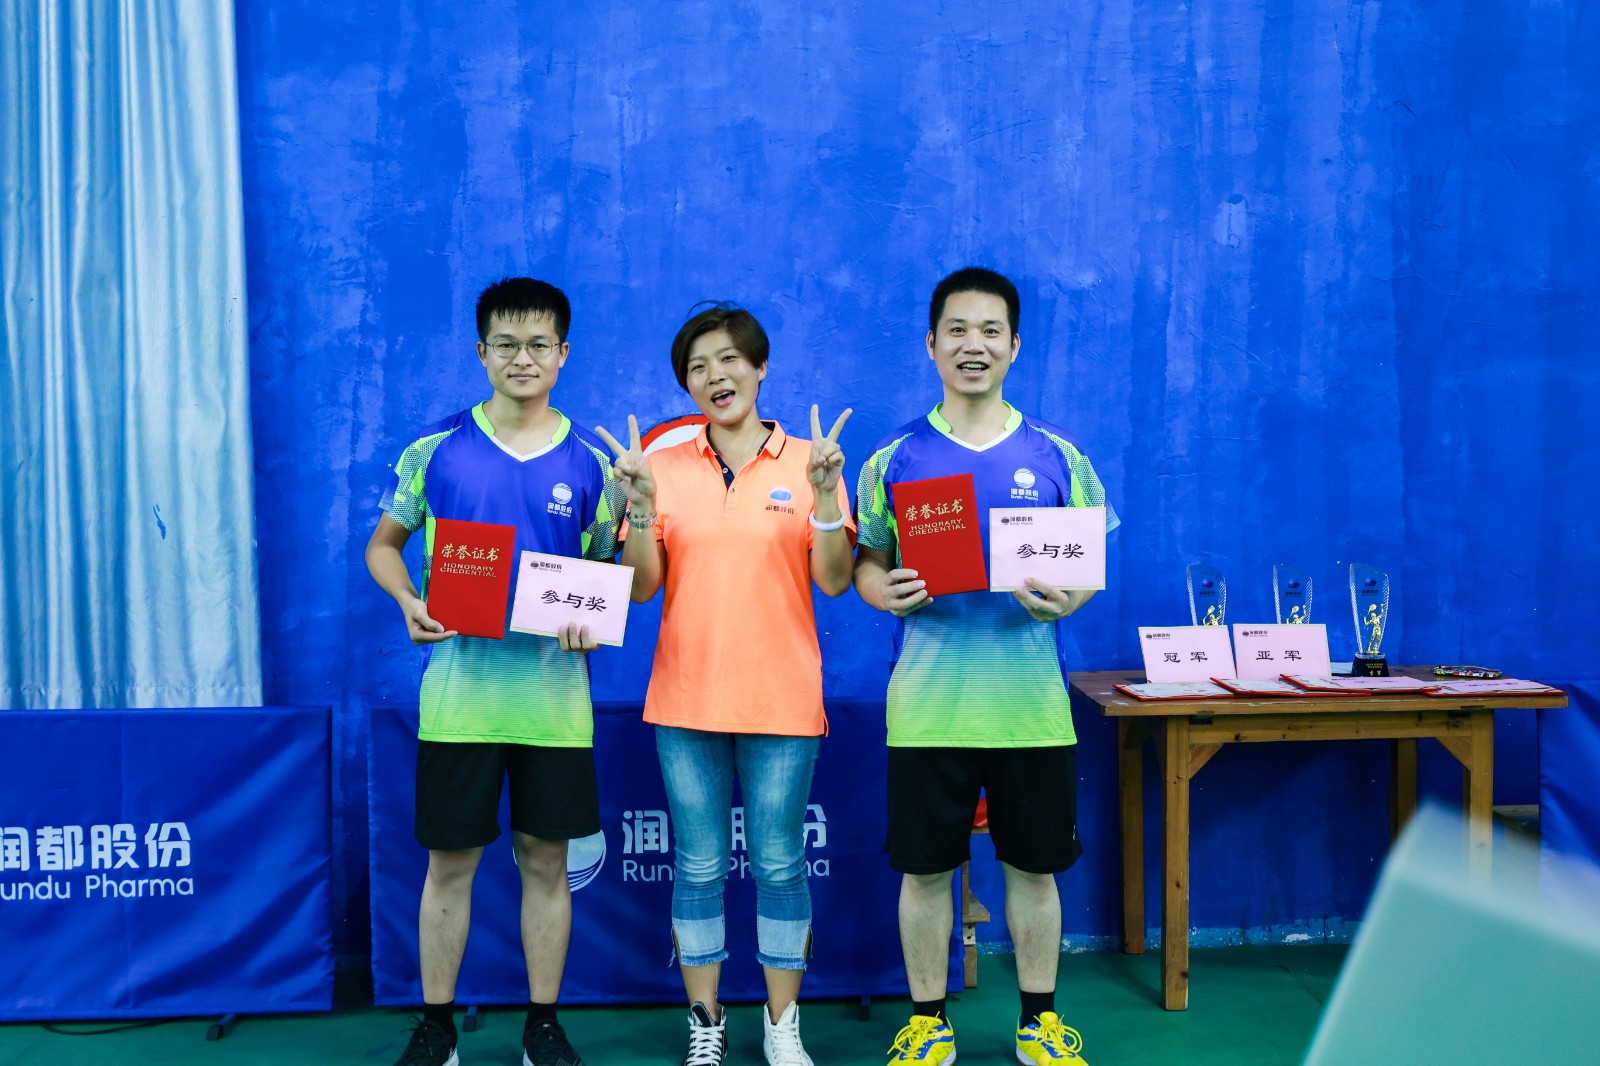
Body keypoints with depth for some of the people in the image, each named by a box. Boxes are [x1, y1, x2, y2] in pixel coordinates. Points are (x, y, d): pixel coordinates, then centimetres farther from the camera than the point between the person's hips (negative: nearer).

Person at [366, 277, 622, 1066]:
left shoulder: (589, 462, 3)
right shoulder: (436, 449, 1)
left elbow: (609, 572, 9)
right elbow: (383, 544, 11)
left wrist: (593, 622, -12)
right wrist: (409, 601, -9)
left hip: (554, 695, 1)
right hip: (460, 692, -1)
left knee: (546, 859, 9)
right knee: (450, 861, 7)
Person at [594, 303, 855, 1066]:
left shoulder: (806, 462, 1)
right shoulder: (667, 466, 4)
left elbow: (835, 580, -5)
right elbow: (640, 586, 1)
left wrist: (824, 493, -17)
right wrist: (640, 503, -13)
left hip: (782, 699, -1)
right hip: (686, 697, 1)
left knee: (779, 864, 5)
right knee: (698, 867, 8)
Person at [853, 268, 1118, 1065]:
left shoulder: (1055, 457, 5)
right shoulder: (894, 458, 4)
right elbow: (864, 561, 7)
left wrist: (1065, 598, -14)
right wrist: (884, 591, -15)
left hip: (1030, 697, 1)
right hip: (928, 699, 0)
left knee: (1034, 865, 10)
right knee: (924, 868, 7)